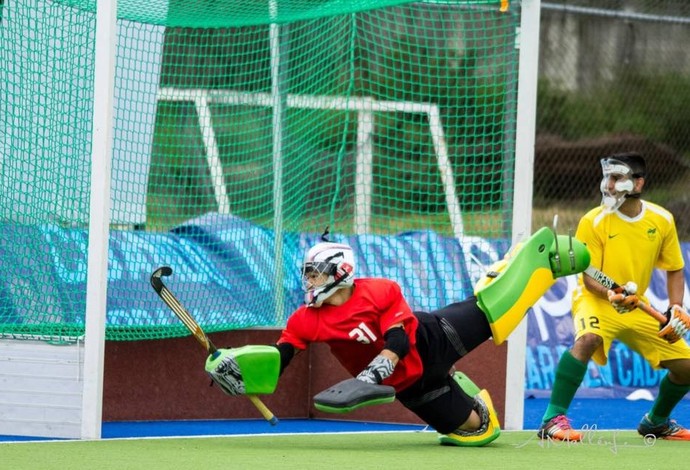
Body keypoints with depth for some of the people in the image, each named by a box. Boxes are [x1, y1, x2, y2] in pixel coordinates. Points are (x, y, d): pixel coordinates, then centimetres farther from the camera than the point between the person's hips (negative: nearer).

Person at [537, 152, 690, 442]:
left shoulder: (662, 220, -3)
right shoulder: (594, 221, -15)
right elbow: (589, 278, -15)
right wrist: (611, 296, -36)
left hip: (638, 308, 5)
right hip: (596, 300, -5)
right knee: (587, 340, -39)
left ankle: (656, 421, 31)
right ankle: (553, 419, -36)